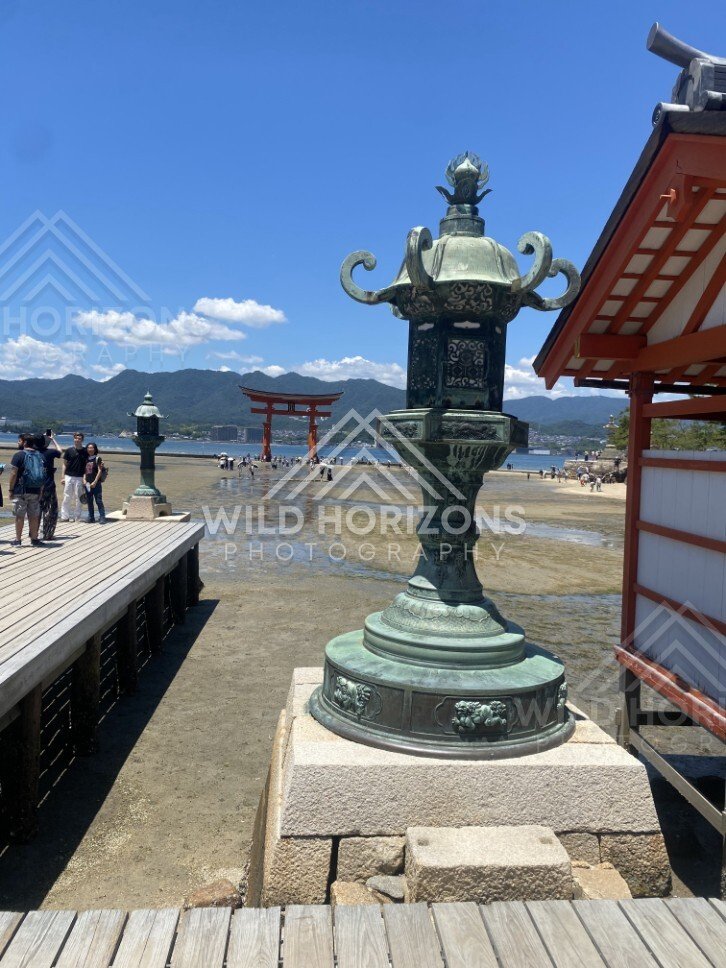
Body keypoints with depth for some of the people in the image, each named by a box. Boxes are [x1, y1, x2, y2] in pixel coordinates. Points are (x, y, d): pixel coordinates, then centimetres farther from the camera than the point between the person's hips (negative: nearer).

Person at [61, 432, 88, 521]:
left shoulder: (85, 452, 2)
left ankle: (76, 516, 11)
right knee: (67, 497, 2)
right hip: (68, 477, 0)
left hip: (79, 478, 0)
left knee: (78, 498, 4)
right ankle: (64, 516, 8)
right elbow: (65, 464, 7)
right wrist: (63, 477, 1)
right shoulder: (69, 450, 3)